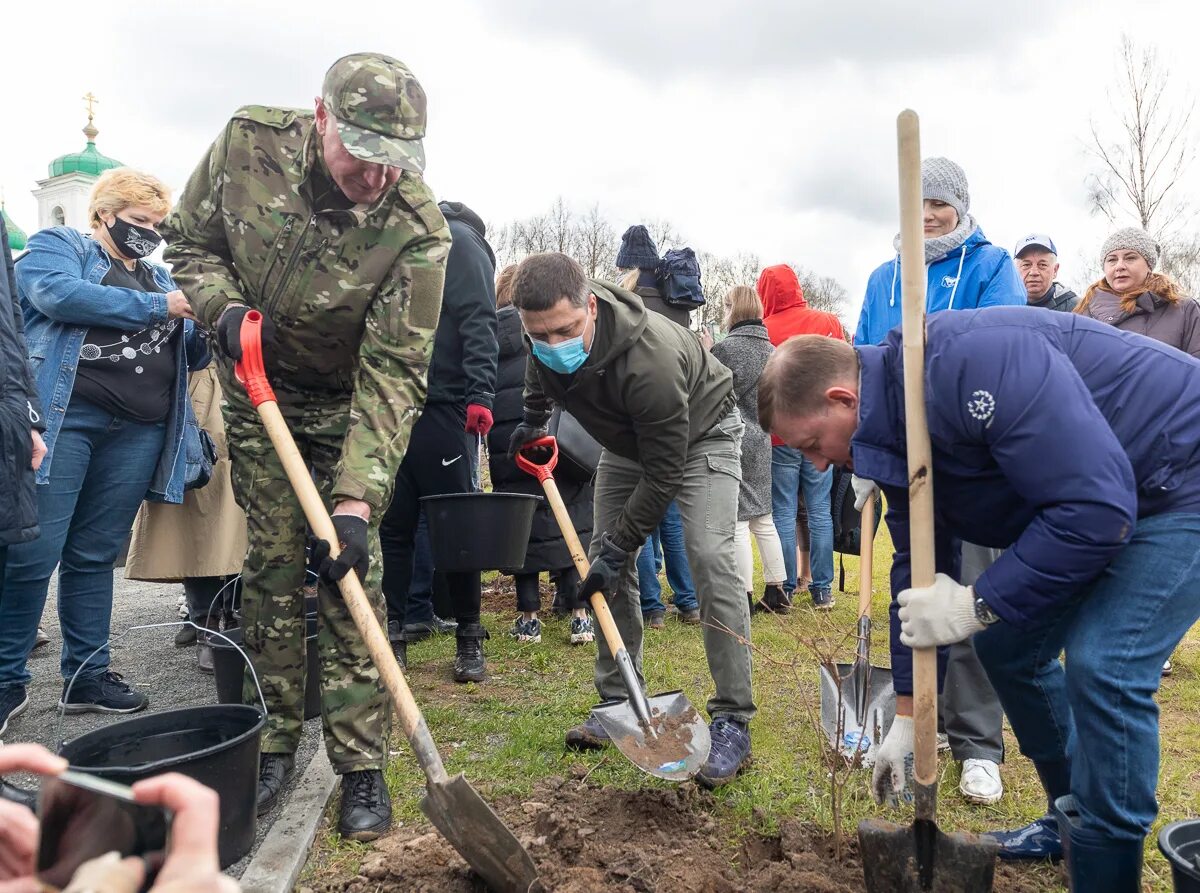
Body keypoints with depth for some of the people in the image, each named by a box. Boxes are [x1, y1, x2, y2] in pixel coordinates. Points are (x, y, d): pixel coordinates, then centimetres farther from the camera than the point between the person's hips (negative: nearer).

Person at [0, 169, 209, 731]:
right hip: (63, 417, -5)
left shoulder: (160, 279, 25)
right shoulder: (58, 246, 9)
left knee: (96, 555, 10)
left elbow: (188, 355, 22)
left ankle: (87, 676, 17)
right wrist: (159, 307, -12)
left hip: (138, 432, 5)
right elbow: (61, 295, -14)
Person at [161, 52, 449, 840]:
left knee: (351, 575, -6)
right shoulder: (248, 143, -18)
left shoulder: (419, 229, -28)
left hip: (349, 404, -2)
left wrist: (358, 498, -34)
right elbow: (191, 243, -1)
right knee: (272, 566, 2)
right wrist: (223, 308, -22)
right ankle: (274, 746, 17)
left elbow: (392, 375, -28)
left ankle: (362, 763, 6)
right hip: (257, 391, 2)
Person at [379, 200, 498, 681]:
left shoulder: (455, 239, -3)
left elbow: (478, 321, -13)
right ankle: (393, 634, 16)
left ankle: (469, 637, 16)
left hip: (442, 407, -6)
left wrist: (479, 394, -23)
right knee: (392, 525, 6)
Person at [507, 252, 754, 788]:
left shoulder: (649, 359, -43)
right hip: (627, 440, 7)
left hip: (700, 434, -6)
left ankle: (733, 722, -13)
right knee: (605, 561, 1)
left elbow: (663, 473, -34)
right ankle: (618, 703, 13)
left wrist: (619, 546, -28)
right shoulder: (548, 334, -22)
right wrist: (534, 417, 7)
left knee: (710, 560, -21)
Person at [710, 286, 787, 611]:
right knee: (763, 519, 14)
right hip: (761, 441, 7)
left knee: (736, 523, -3)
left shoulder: (725, 349, -13)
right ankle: (776, 591, 20)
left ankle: (744, 595, 1)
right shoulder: (771, 350, 8)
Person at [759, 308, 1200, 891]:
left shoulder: (971, 363, -34)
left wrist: (977, 604, -28)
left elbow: (1096, 508, -36)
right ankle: (1070, 822, 29)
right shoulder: (891, 437, -4)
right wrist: (906, 716, 8)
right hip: (1091, 496, 9)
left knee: (1103, 663, -19)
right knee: (1007, 646, 10)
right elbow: (918, 575, 4)